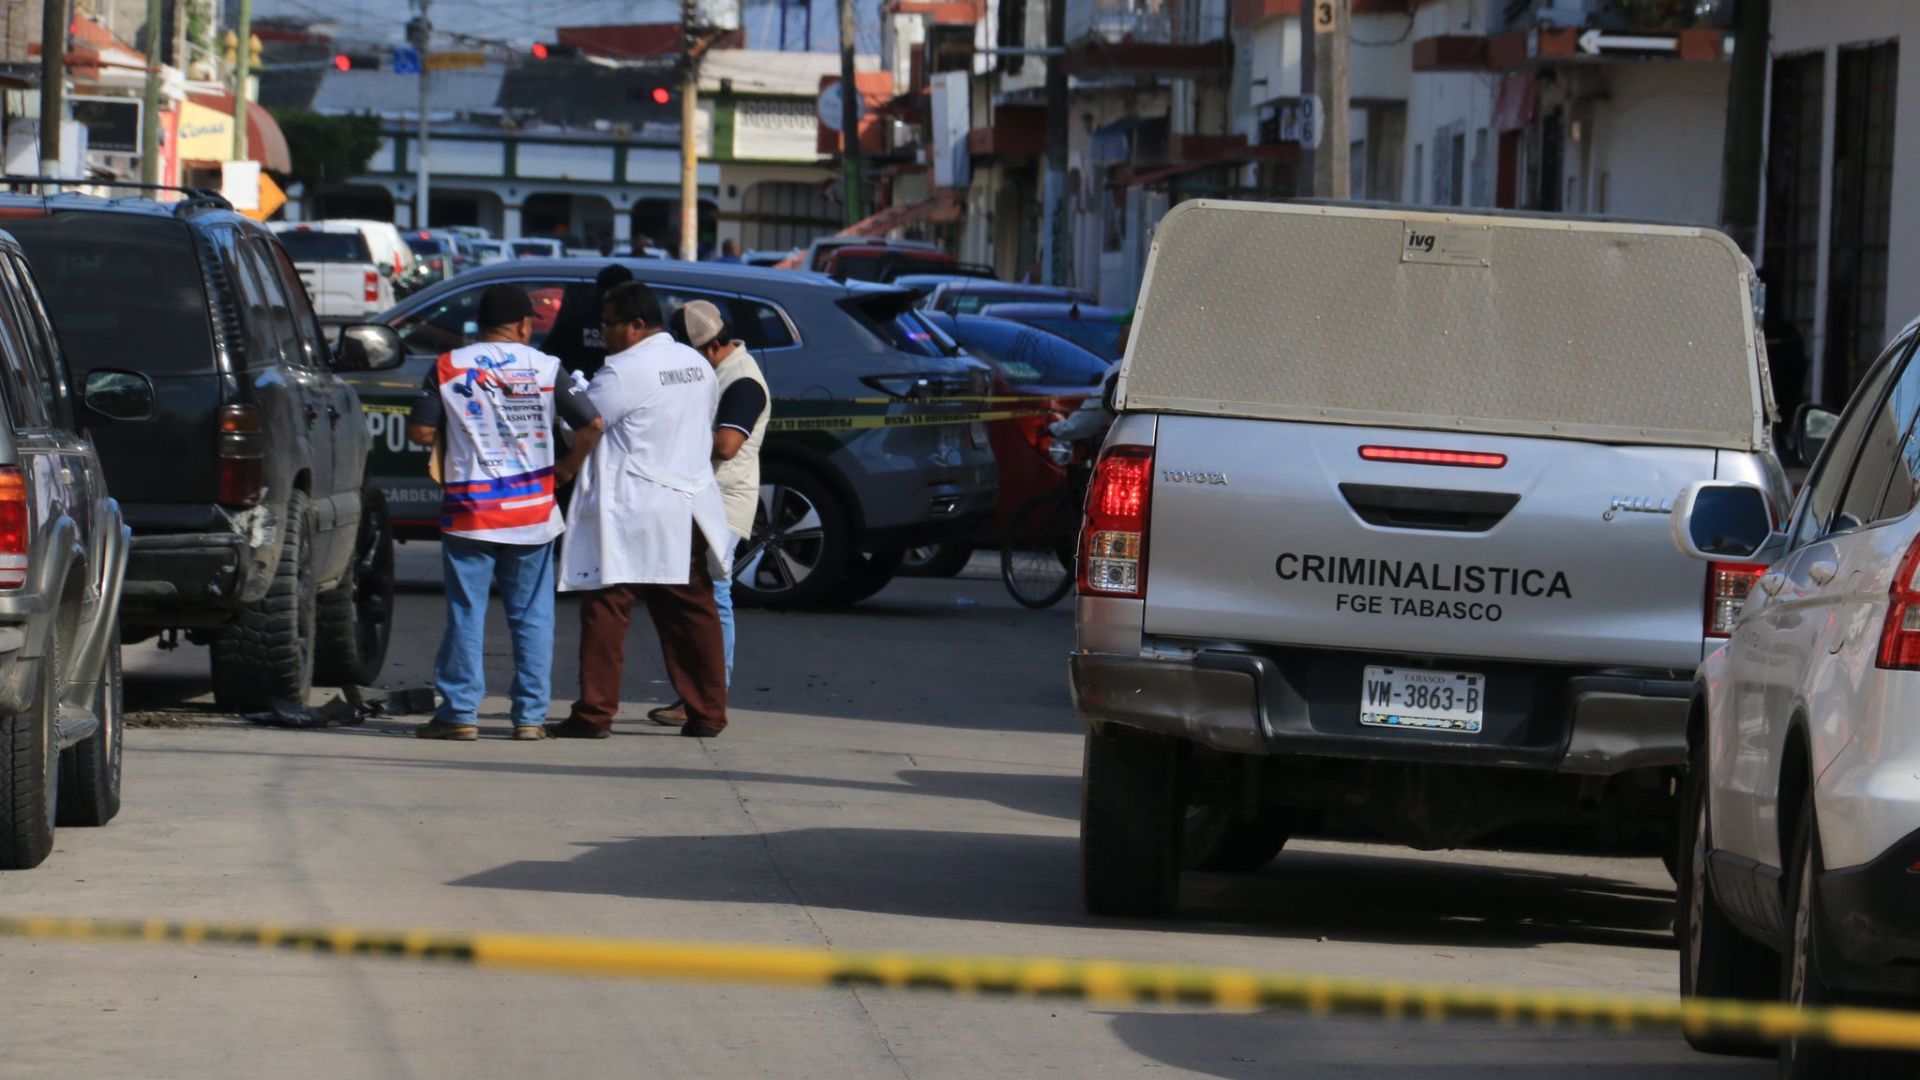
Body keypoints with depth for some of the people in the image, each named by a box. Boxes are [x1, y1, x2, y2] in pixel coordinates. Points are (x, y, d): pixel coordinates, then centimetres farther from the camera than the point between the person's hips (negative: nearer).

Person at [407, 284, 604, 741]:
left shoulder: (449, 368, -1)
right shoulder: (545, 369, 0)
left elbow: (421, 432, -2)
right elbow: (591, 424, -4)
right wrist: (565, 469, 10)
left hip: (469, 513, -1)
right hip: (532, 512, 1)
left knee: (466, 614, 3)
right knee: (532, 616, 7)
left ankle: (460, 712, 2)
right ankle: (531, 715, 6)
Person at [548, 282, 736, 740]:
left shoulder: (624, 372, -13)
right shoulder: (697, 365, 11)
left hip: (632, 513, -7)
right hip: (689, 507, 7)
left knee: (607, 609, -3)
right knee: (692, 613, 10)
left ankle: (594, 713, -6)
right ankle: (707, 713, 13)